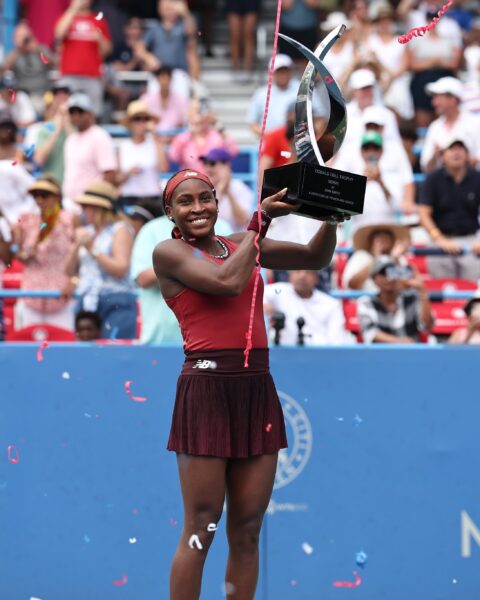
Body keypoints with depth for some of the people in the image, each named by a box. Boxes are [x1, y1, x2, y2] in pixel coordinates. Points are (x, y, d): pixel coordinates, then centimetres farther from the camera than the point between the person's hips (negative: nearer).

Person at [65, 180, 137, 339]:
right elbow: (70, 271, 16)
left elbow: (121, 269, -11)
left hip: (116, 303, -6)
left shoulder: (120, 229, 1)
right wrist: (76, 247, -1)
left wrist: (92, 249, -9)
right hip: (87, 301, 6)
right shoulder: (85, 232, 19)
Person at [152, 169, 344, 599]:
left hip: (257, 390, 6)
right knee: (201, 531, -6)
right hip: (207, 389, -6)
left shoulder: (239, 244, 17)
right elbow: (228, 282, -16)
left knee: (247, 530, 6)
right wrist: (261, 219, -8)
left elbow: (316, 258, 20)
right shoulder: (169, 253, 0)